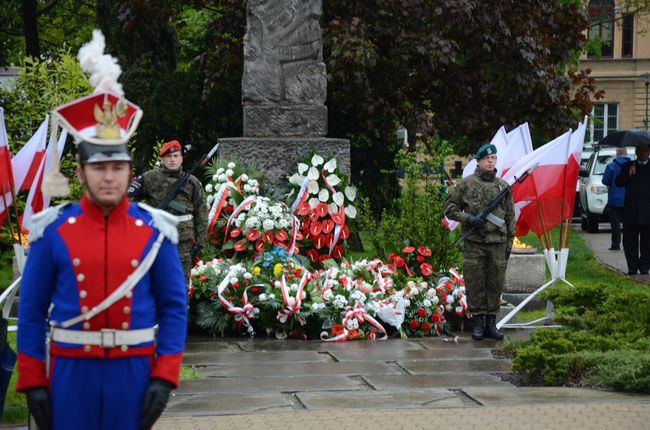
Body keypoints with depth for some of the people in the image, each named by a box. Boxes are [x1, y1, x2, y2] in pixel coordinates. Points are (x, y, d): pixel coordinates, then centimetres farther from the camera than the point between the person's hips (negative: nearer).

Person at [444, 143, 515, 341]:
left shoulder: (503, 186, 10)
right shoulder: (466, 184, 1)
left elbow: (510, 216, 15)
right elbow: (450, 208, 5)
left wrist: (509, 243, 11)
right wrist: (468, 219, -10)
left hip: (497, 243, 3)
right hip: (474, 243, -3)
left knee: (496, 283, 5)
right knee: (475, 284, -1)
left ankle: (491, 323, 14)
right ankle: (478, 323, 8)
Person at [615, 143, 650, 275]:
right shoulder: (628, 166, 14)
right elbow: (619, 182, 3)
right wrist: (628, 174, -10)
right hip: (631, 211, 1)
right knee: (630, 241, 0)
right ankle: (632, 267, 6)